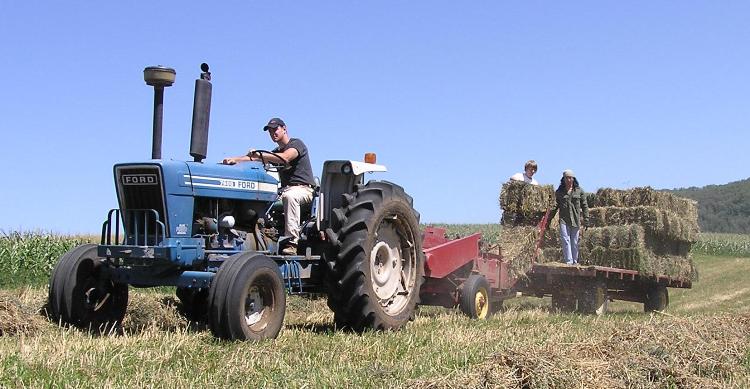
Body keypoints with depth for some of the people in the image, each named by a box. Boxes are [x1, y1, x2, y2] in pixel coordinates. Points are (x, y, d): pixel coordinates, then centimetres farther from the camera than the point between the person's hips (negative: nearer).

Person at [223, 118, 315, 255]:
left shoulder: (296, 143, -2)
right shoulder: (276, 152, 22)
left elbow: (285, 158, -24)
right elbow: (252, 157, 9)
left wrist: (258, 154, -31)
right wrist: (235, 159, -9)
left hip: (303, 188, -7)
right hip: (285, 189, 7)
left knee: (289, 196, -40)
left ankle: (292, 242, -44)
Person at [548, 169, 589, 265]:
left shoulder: (579, 190, 8)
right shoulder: (559, 192, 10)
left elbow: (584, 206, 10)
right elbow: (554, 207, 13)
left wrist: (585, 219, 4)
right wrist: (549, 220, 9)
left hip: (576, 220, 0)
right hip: (564, 220, 0)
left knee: (574, 242, 3)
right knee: (565, 240, -11)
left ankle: (575, 262, 13)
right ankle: (568, 261, -13)